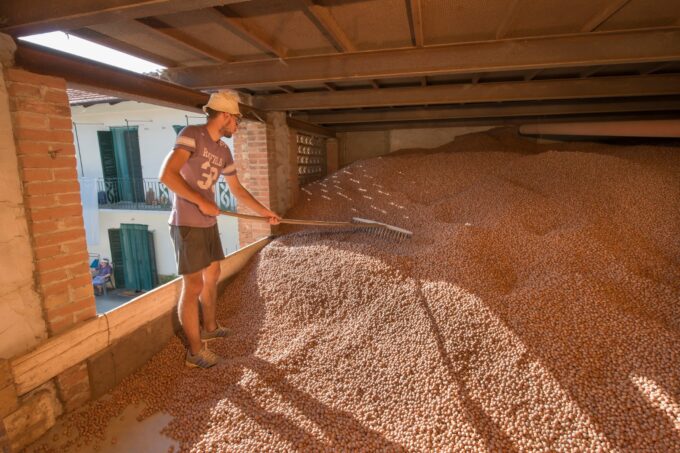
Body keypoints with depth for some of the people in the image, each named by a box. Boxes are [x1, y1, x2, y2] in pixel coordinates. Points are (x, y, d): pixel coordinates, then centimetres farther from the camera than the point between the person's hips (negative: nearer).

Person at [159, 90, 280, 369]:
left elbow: (238, 190, 17)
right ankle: (195, 352, 11)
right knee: (193, 286, -3)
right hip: (187, 225, -8)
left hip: (209, 224, 9)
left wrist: (265, 213, 19)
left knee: (212, 276, 19)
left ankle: (209, 328, 39)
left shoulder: (223, 151, 9)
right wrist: (201, 201, -23)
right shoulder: (191, 135, -14)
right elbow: (167, 175, -25)